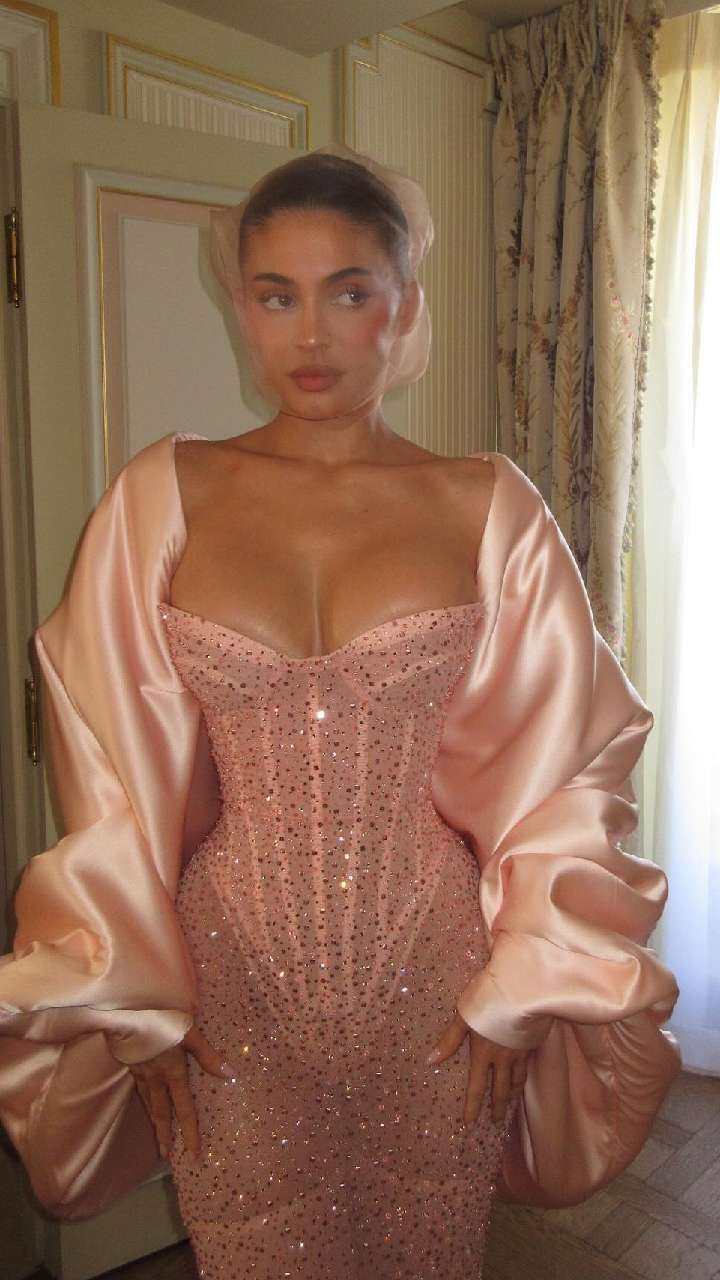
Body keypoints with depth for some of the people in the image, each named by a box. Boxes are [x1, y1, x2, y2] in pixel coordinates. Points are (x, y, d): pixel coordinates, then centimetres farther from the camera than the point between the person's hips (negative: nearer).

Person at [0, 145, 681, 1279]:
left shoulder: (490, 510, -5)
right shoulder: (163, 498, -4)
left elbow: (560, 766, -1)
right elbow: (113, 780, -2)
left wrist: (526, 987, -3)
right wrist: (135, 1000, -1)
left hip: (434, 975, 1)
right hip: (232, 978, 0)